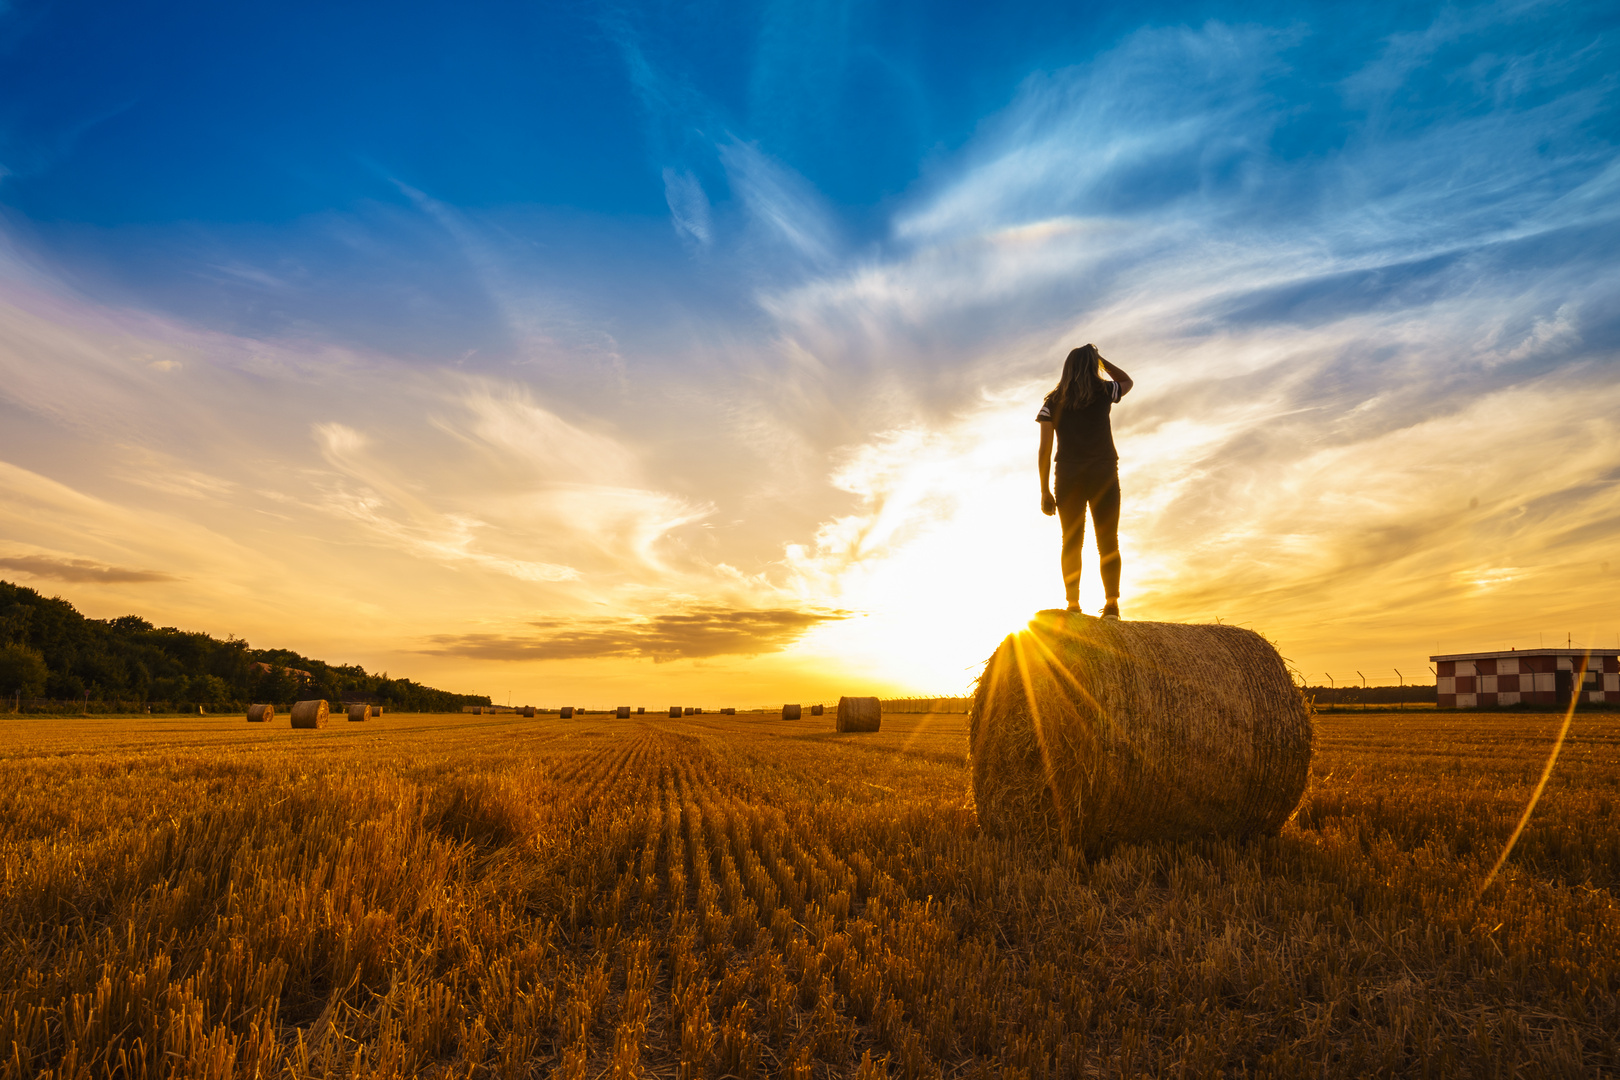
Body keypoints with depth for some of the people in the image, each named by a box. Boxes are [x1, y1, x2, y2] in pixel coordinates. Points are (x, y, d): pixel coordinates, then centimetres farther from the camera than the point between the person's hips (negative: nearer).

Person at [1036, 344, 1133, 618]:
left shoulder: (1053, 402, 9)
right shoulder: (1104, 392, 8)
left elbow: (1045, 449, 3)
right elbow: (1128, 381, 32)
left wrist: (1045, 490, 5)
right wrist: (1098, 358, 28)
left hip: (1068, 477, 1)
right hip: (1103, 474, -1)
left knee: (1071, 541, 2)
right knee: (1108, 541, -1)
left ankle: (1073, 605, -6)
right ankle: (1111, 604, -10)